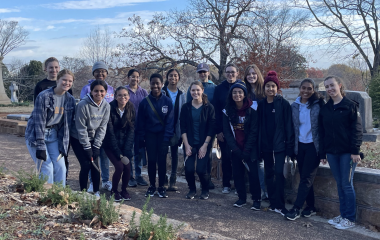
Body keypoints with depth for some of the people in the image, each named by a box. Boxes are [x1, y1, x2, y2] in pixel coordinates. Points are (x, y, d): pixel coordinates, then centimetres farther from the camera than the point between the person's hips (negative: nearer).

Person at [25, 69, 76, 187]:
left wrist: (64, 146, -2)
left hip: (53, 135, 5)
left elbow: (67, 124, 2)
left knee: (60, 166, -2)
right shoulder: (44, 96, -18)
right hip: (36, 135, -5)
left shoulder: (70, 100, -1)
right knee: (47, 167, -11)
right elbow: (39, 122, -19)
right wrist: (40, 146, -21)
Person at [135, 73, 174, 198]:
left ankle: (161, 187, 12)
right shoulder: (145, 102, -1)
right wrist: (140, 138, -1)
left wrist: (166, 138, -9)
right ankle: (152, 186, 16)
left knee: (162, 160, -1)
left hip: (162, 134, -1)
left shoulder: (167, 101, -3)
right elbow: (140, 122, 4)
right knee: (151, 160, 2)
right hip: (150, 134, 1)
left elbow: (170, 121, -3)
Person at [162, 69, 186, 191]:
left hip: (176, 129, 3)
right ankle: (163, 180, 11)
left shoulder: (181, 95, 9)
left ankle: (173, 181, 15)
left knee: (174, 153, 7)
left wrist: (182, 131, 2)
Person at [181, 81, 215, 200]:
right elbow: (183, 127, 2)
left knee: (201, 169, -11)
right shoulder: (186, 107, 3)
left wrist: (205, 145, -10)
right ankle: (192, 189, 18)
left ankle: (205, 190, 18)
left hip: (204, 143, -2)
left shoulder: (209, 107, -3)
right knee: (189, 169, -10)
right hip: (190, 143, 2)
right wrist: (186, 144, -6)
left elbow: (211, 128, -4)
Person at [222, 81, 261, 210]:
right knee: (237, 173, 5)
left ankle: (257, 199, 10)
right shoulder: (227, 111, 2)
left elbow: (254, 131, -9)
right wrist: (236, 150, -8)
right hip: (236, 149, 3)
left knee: (253, 173, -5)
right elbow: (227, 132, 1)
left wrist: (246, 150, -13)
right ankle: (242, 198, 21)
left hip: (250, 148, -3)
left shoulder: (252, 109, -8)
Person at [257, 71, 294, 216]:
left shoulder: (283, 104, -4)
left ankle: (280, 205, -3)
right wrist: (259, 146, 6)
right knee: (269, 173, 9)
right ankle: (273, 203, 19)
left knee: (279, 172, -11)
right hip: (266, 144, 5)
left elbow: (288, 125, -6)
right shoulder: (261, 105, 7)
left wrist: (289, 146, -11)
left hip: (279, 144, -4)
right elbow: (259, 125, 9)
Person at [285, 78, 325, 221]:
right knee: (304, 177, 9)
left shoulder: (318, 105, -7)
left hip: (313, 145, -5)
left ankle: (296, 208, -1)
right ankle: (310, 208, 20)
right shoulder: (295, 106, 6)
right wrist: (293, 147, 9)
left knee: (306, 178, -5)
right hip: (300, 145, 5)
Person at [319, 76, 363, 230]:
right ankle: (343, 215, 20)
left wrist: (355, 151, -14)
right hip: (332, 152, 5)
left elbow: (357, 129, -7)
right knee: (339, 184, 10)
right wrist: (322, 154, 10)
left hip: (347, 152, -5)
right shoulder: (325, 109, 10)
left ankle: (350, 219, 8)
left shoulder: (350, 106, -4)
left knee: (347, 184, -2)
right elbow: (322, 132, 12)